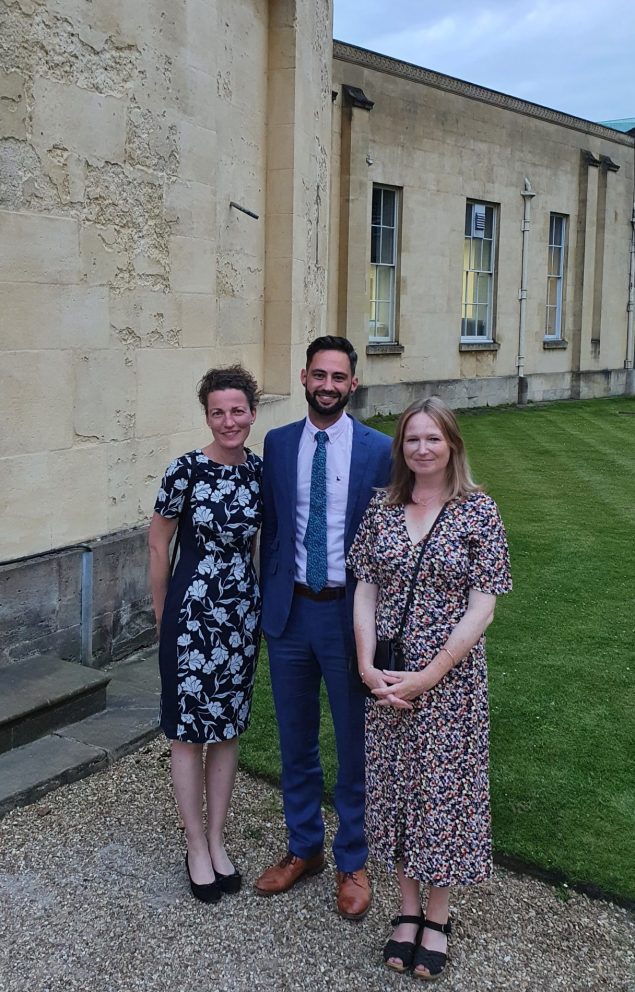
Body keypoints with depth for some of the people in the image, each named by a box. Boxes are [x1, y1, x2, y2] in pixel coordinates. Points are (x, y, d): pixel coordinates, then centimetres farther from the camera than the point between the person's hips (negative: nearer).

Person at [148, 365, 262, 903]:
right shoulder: (186, 469, -14)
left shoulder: (261, 469, -1)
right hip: (192, 612, -4)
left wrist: (259, 601, 15)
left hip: (243, 611, 5)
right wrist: (162, 614, 2)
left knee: (229, 728, 14)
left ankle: (217, 841, 30)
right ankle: (196, 847, 24)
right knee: (190, 731, 7)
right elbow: (158, 544, -4)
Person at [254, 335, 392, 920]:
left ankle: (352, 862, 30)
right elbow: (271, 527, 8)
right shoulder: (277, 444, 3)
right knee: (295, 740, 16)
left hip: (349, 611, -3)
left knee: (355, 744, 10)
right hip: (290, 609, 3)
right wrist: (267, 602, 7)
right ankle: (304, 848, 37)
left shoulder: (379, 450, -6)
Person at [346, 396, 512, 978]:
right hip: (385, 680, 3)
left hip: (450, 679, -3)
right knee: (394, 787, 13)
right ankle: (407, 908, 32)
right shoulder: (383, 508, 2)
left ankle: (437, 917, 28)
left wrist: (428, 675, -15)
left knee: (444, 788, 7)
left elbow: (482, 606, -11)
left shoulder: (478, 511, -8)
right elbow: (366, 591, 3)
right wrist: (367, 665, -9)